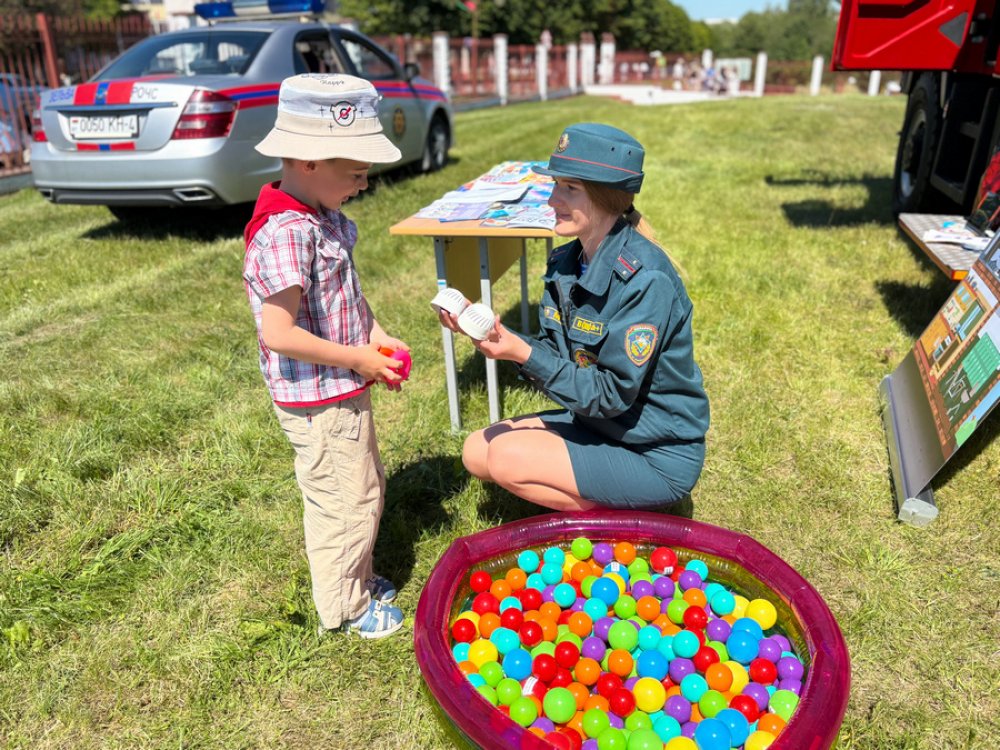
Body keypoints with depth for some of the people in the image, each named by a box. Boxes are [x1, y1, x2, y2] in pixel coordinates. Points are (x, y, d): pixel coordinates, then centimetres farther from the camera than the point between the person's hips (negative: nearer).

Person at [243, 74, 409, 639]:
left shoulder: (326, 217, 5)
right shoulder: (285, 233, -25)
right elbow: (278, 333, -28)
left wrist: (378, 338, 1)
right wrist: (356, 359, -20)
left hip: (345, 391, 10)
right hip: (317, 401, -10)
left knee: (367, 487, 23)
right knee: (345, 501, 6)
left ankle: (359, 577, 44)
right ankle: (345, 607, 28)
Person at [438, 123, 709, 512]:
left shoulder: (644, 280, -26)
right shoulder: (566, 261, -1)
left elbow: (612, 396, -25)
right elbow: (554, 358, 2)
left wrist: (524, 354, -30)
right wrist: (488, 329, -13)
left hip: (657, 456, -8)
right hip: (595, 424, 8)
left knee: (507, 458, -19)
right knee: (477, 451, 2)